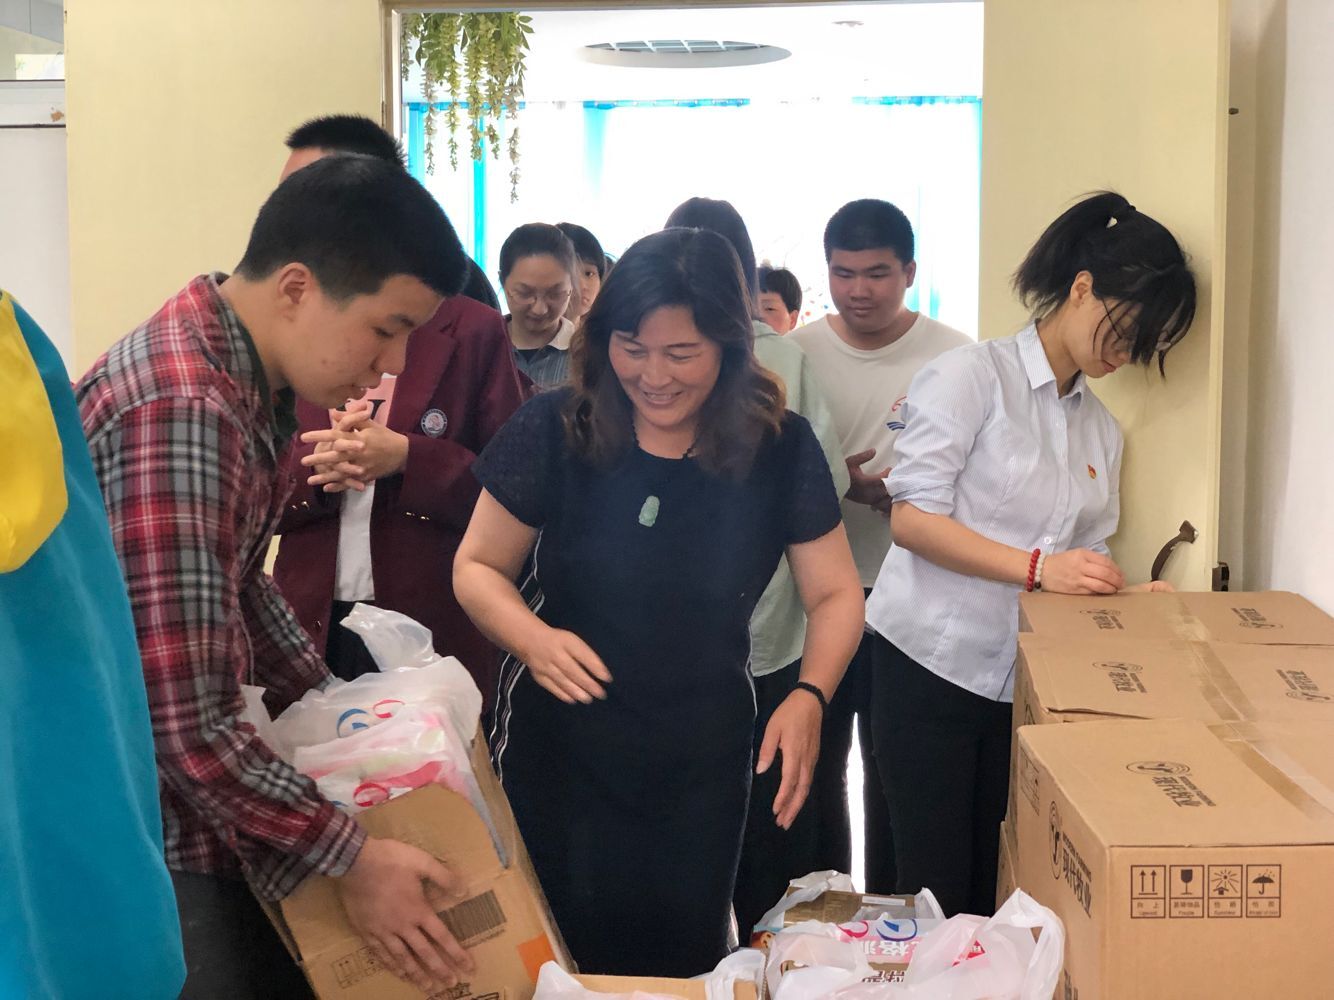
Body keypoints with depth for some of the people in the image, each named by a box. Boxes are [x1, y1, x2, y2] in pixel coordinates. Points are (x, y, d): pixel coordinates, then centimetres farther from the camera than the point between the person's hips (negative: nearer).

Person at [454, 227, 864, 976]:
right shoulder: (554, 431, -11)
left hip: (703, 762, 1)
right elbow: (478, 568, -1)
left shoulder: (781, 449, -9)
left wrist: (810, 698, -20)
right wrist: (530, 636, -23)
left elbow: (836, 594, -1)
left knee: (683, 962, 16)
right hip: (557, 751, -1)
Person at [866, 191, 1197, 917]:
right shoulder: (971, 376, -6)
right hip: (931, 664, -6)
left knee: (996, 892, 6)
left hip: (1023, 685, 6)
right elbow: (912, 518, -15)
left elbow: (1085, 555, 16)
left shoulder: (1102, 430, 17)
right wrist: (1037, 567, -22)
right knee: (936, 889, -2)